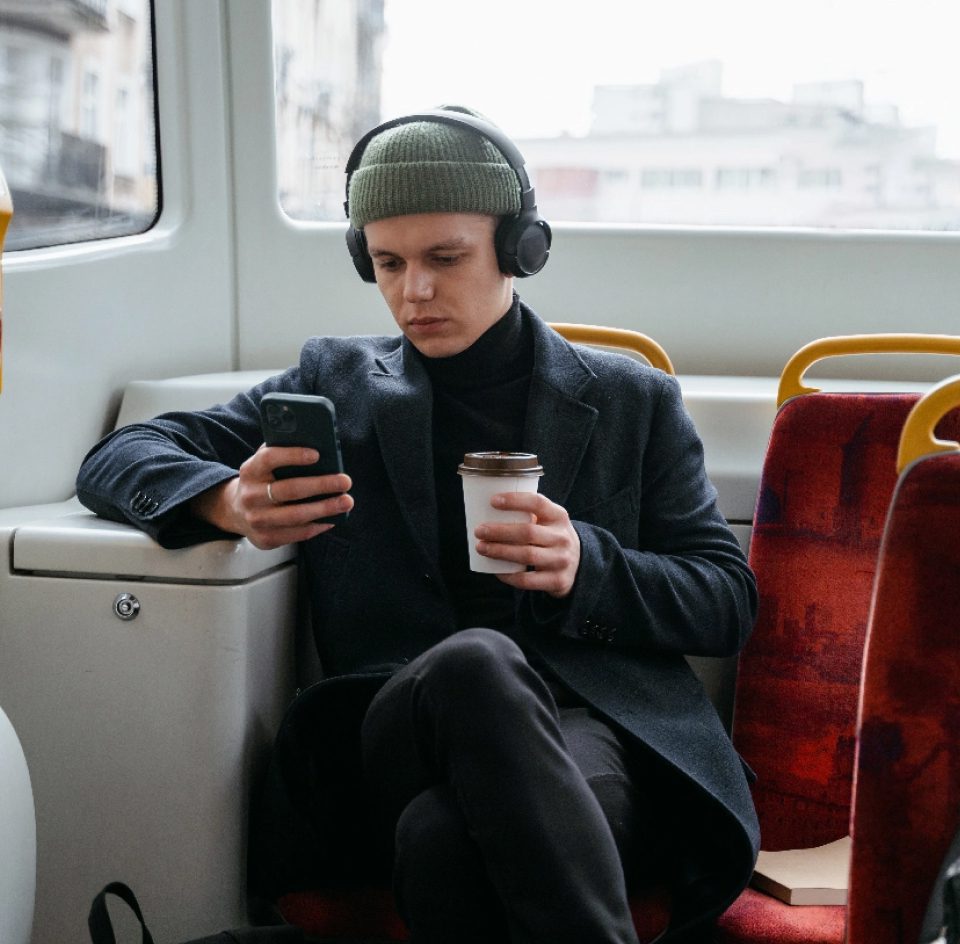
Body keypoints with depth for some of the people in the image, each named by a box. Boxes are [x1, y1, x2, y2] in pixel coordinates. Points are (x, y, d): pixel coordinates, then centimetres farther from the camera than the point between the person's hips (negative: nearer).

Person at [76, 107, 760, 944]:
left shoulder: (633, 401, 17)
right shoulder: (335, 383, 19)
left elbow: (729, 602, 13)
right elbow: (119, 460, 14)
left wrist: (585, 566, -8)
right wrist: (229, 504, -10)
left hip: (598, 731, -1)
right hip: (395, 742, 2)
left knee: (446, 834, -38)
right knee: (474, 659, -37)